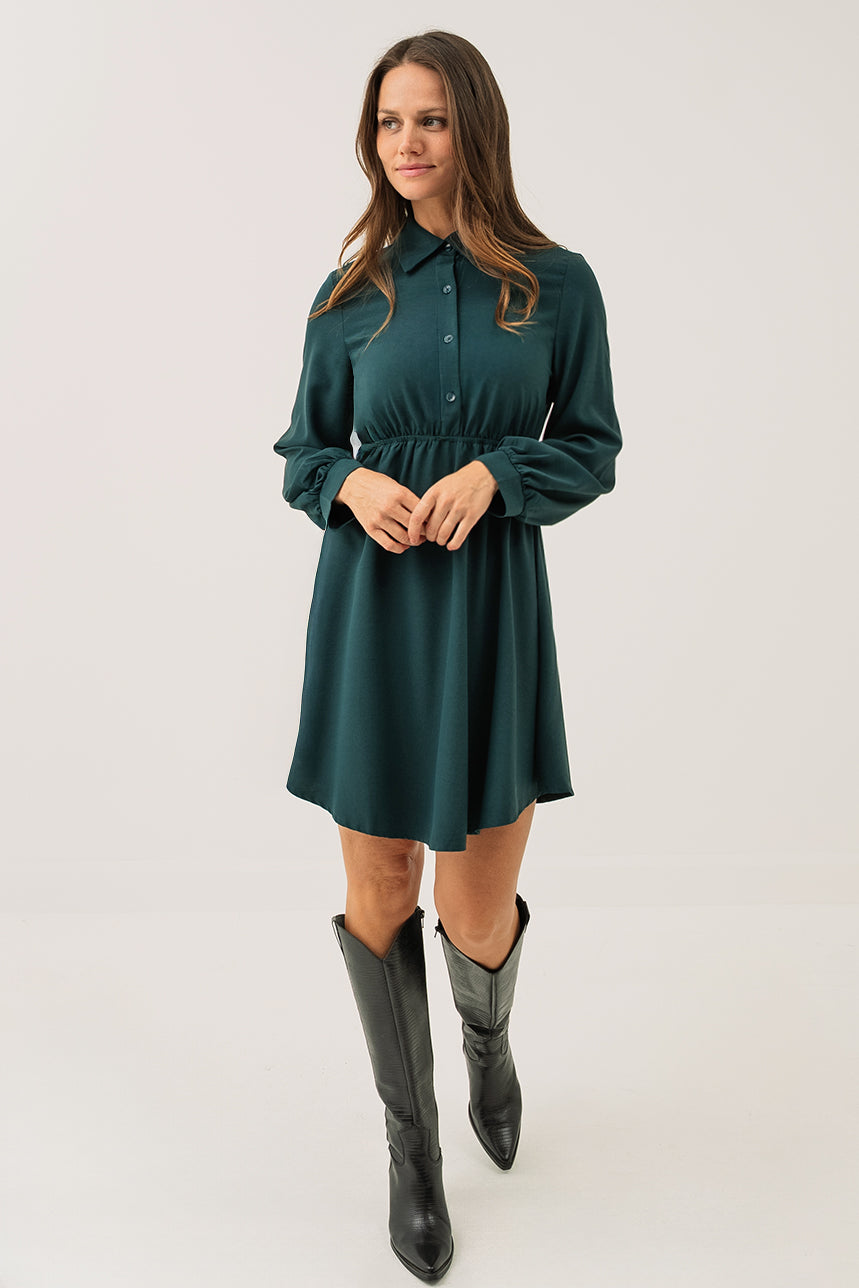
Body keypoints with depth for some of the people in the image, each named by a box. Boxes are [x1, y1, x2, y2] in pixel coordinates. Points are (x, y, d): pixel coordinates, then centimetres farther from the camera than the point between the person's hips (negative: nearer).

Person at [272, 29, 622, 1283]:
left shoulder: (558, 283, 2)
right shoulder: (351, 292, 5)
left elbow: (594, 448, 5)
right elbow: (302, 452, 10)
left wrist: (494, 472, -14)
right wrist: (353, 485, -12)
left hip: (494, 610, -1)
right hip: (372, 609, 1)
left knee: (480, 916, 3)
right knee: (379, 898, 6)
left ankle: (489, 1041, 42)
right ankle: (412, 1141, 31)